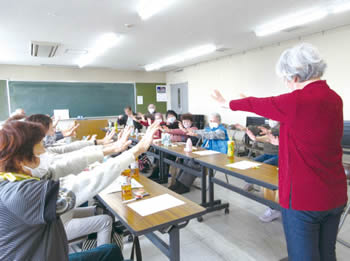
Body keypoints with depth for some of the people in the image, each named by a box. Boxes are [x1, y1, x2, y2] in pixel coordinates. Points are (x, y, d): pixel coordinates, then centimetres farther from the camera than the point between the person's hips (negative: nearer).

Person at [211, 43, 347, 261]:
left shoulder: (297, 101, -20)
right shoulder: (334, 98, 5)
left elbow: (257, 104, -5)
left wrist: (227, 103, 13)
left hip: (303, 196, -8)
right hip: (334, 195, 8)